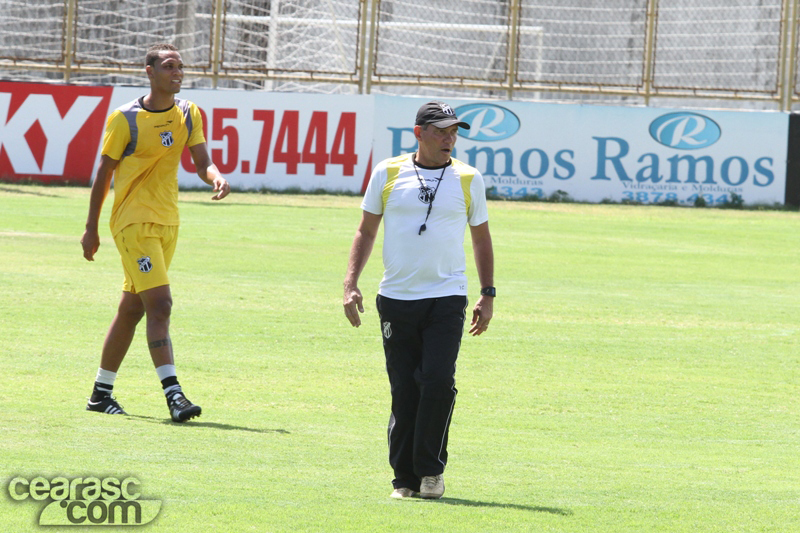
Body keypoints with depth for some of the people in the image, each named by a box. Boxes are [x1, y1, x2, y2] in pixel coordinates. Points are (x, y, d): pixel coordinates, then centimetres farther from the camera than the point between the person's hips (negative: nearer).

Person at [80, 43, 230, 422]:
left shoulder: (188, 114, 7)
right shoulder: (125, 119, -8)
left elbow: (202, 162, 2)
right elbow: (104, 173, -1)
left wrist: (217, 178, -22)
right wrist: (91, 228, 1)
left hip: (167, 221, 6)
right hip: (134, 221, -6)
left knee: (132, 309, 13)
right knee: (160, 303, -18)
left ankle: (101, 393, 24)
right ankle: (173, 394, -23)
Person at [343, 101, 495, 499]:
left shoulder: (468, 179, 6)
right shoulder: (387, 173, 5)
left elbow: (481, 239, 14)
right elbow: (366, 231, 11)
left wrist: (488, 296, 9)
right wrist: (350, 284, 2)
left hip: (447, 298, -1)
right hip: (396, 299, 1)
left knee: (438, 381, -15)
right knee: (404, 390, 1)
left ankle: (431, 469, -2)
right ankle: (404, 478, 10)